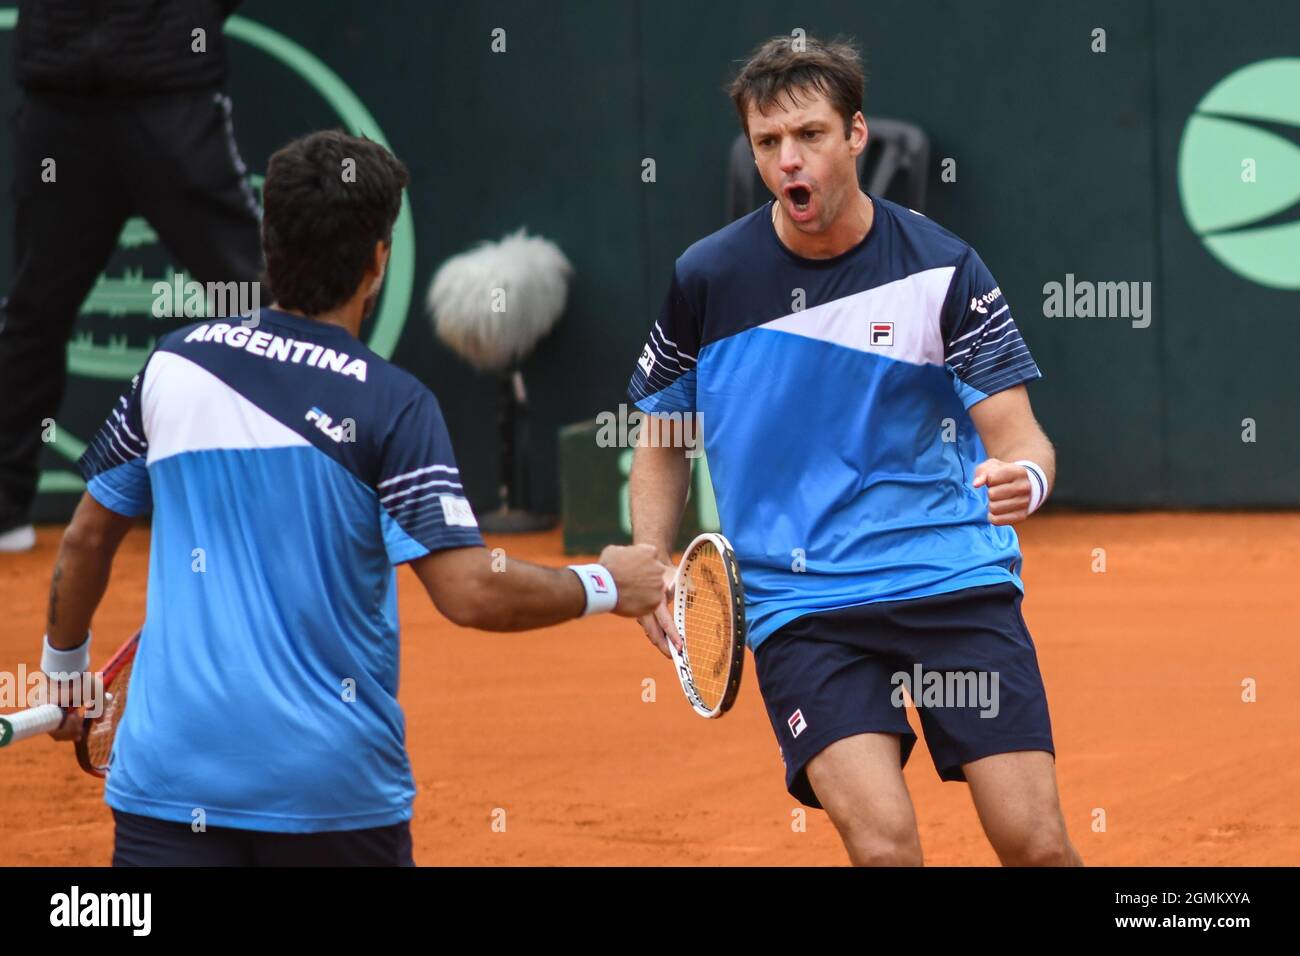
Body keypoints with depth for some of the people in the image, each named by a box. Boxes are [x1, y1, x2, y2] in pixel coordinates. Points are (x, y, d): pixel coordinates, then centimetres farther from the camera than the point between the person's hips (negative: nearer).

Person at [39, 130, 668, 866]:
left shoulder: (173, 365, 5)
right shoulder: (390, 404, -7)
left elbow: (89, 536, 14)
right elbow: (471, 593, -14)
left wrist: (65, 671, 31)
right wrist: (605, 587, 3)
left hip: (170, 772, 2)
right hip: (336, 779, -2)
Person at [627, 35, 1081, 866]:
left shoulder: (942, 269, -2)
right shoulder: (708, 278, 2)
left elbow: (1017, 436, -4)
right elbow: (663, 437, 16)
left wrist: (1024, 476, -27)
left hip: (953, 577, 0)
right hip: (798, 604, 0)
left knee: (1035, 841, -10)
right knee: (882, 840, -20)